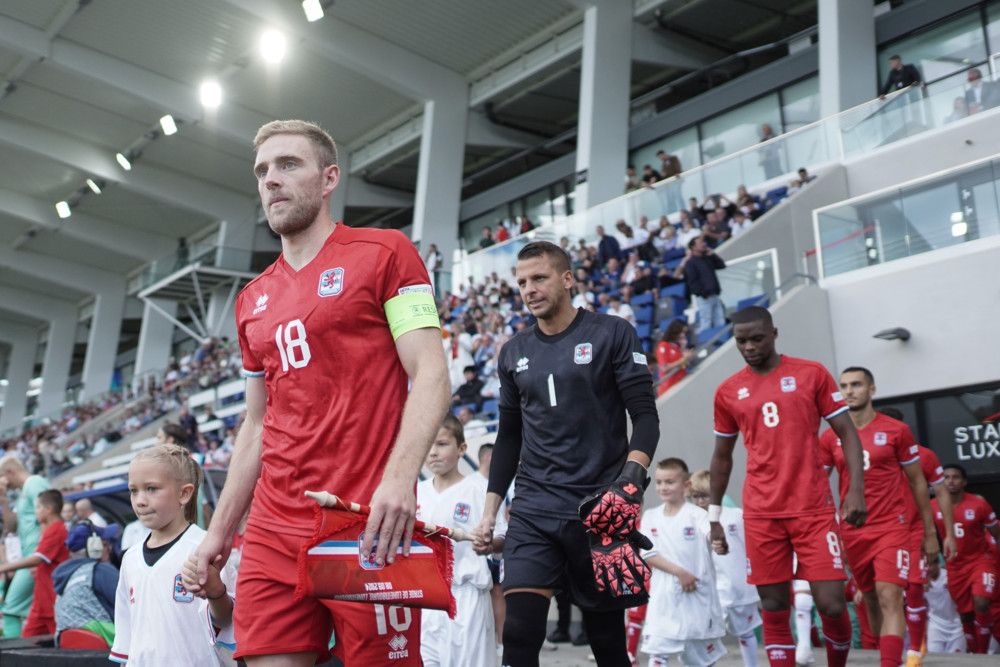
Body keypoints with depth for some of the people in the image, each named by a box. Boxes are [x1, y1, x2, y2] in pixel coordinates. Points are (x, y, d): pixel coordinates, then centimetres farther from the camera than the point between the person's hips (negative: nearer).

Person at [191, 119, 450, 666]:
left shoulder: (384, 253, 1)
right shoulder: (253, 300, 19)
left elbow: (431, 375, -8)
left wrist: (399, 478, -23)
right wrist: (219, 532, 18)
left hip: (366, 531, -5)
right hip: (272, 534, 6)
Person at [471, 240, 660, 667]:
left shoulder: (612, 334, 1)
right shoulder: (513, 353, 13)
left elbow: (645, 415, -3)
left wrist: (632, 476, -20)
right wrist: (490, 511, 13)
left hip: (600, 508, -3)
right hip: (533, 508, 3)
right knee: (519, 633, -12)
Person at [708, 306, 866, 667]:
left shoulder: (811, 374, 2)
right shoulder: (728, 391, 7)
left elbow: (847, 433, 2)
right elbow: (722, 456, 15)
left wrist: (856, 489, -11)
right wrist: (714, 517, 14)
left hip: (813, 510, -1)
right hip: (761, 515, 2)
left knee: (832, 604, -4)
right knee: (775, 608, 2)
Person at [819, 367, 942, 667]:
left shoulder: (896, 431, -1)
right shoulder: (830, 437, 4)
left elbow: (917, 481, 7)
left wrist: (930, 532, 8)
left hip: (891, 527, -3)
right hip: (852, 532, 3)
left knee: (889, 597, -16)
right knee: (871, 600, 13)